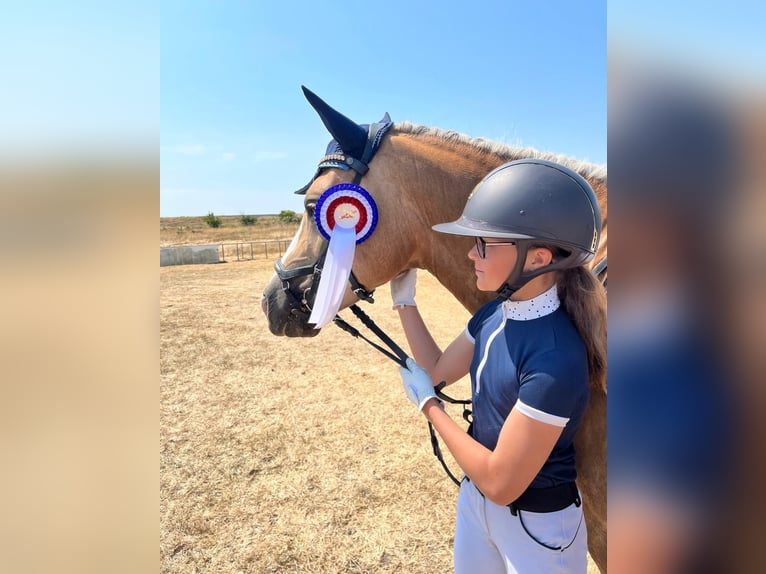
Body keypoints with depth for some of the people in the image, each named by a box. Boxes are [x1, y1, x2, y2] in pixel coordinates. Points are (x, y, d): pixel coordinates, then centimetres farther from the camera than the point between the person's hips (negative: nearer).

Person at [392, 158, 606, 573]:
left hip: (537, 524, -7)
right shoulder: (496, 313, -9)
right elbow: (439, 369, 7)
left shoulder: (556, 356, -33)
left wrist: (427, 404, -19)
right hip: (475, 497, 7)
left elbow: (501, 483, -29)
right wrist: (403, 299, 1)